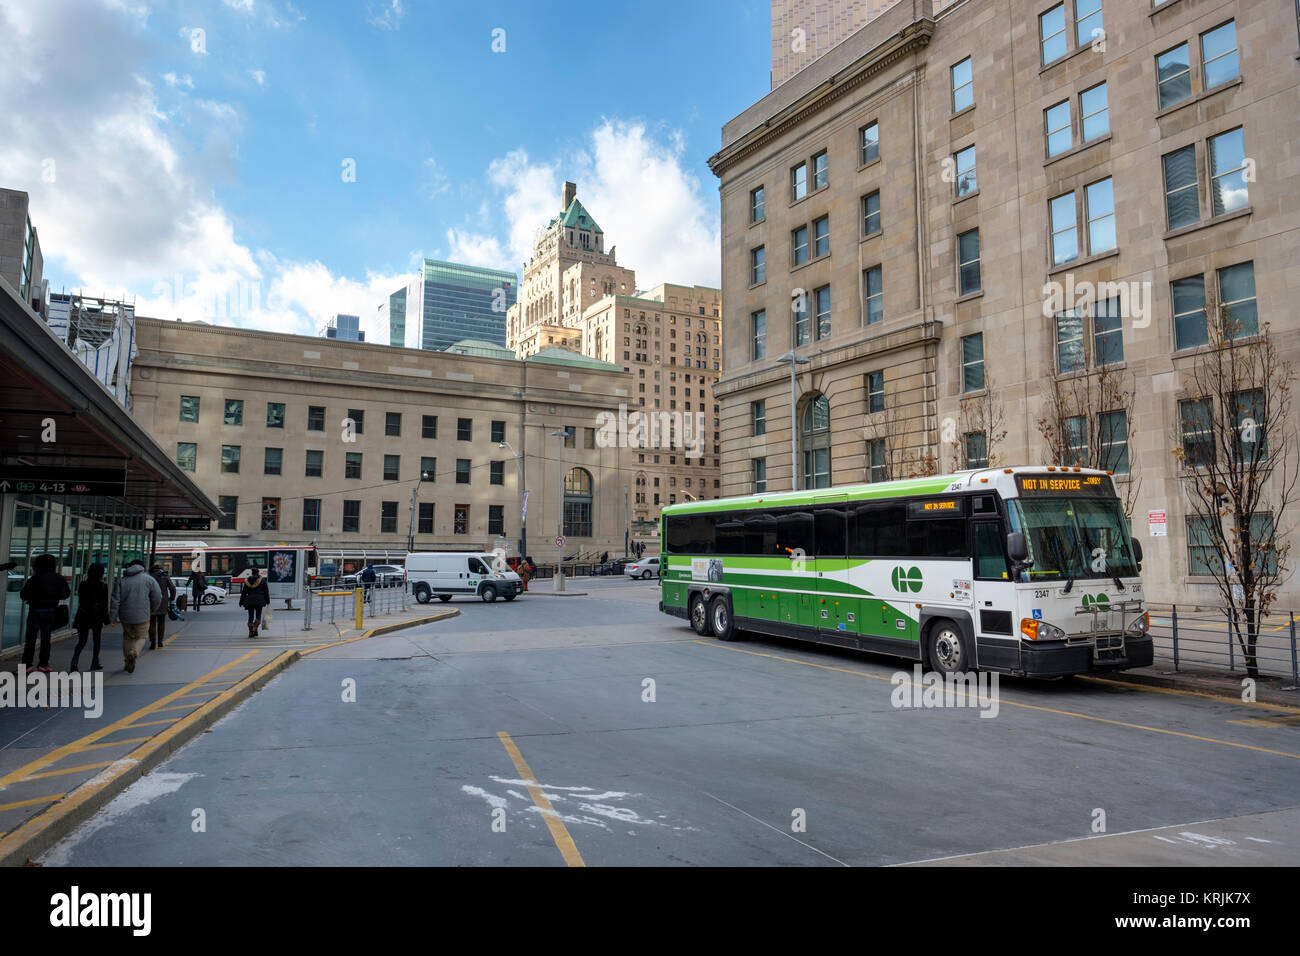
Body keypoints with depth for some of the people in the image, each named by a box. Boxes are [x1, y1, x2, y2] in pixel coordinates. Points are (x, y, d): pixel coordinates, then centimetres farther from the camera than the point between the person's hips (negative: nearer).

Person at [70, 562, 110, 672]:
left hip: (83, 616, 3)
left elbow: (80, 601, 8)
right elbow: (105, 605, -8)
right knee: (96, 641, 13)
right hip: (96, 616, -3)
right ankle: (94, 663, 18)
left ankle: (74, 662, -14)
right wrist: (105, 620, -2)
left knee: (81, 641, 6)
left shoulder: (83, 585, 0)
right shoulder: (103, 586, -9)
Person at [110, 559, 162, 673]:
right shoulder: (148, 579, -1)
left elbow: (115, 600, -2)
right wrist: (153, 610, 18)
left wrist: (112, 616, 2)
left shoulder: (122, 580, 4)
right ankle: (134, 652, -22)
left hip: (126, 616, 2)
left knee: (128, 637, 18)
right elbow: (157, 597, 0)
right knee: (141, 637, 9)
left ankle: (128, 663, 19)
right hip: (142, 616, -2)